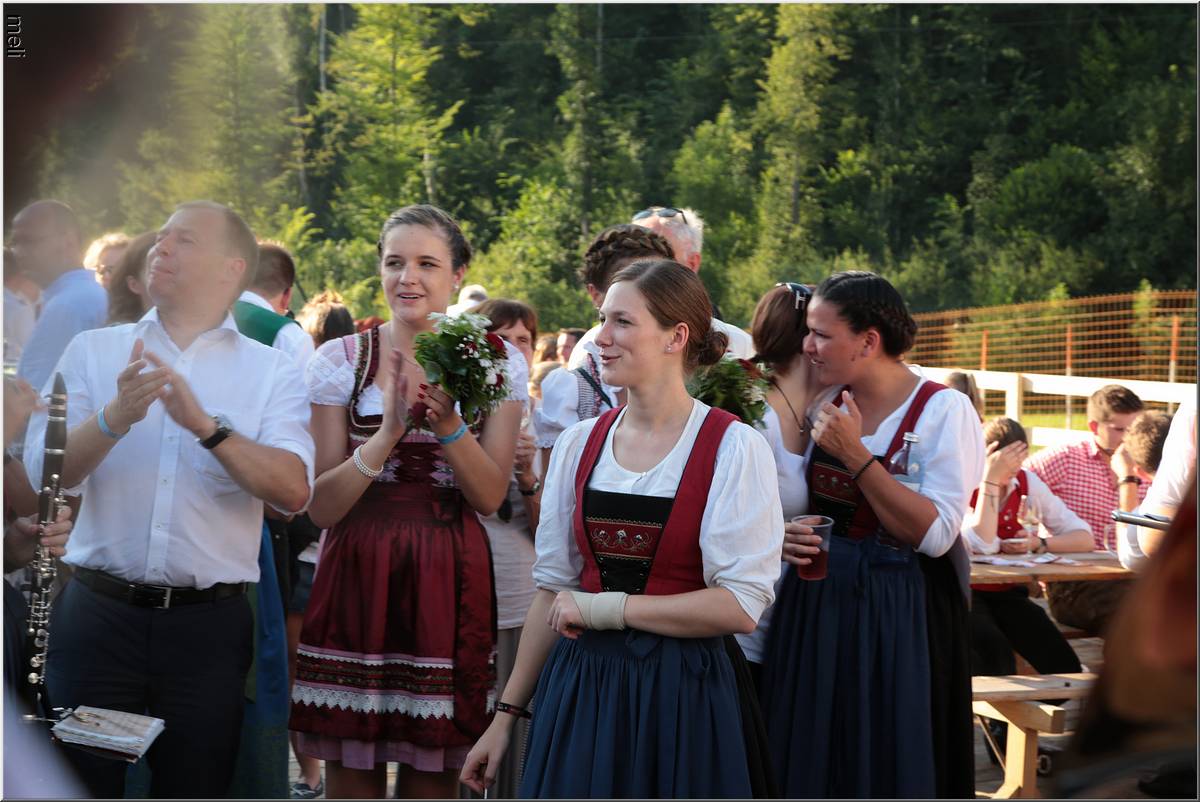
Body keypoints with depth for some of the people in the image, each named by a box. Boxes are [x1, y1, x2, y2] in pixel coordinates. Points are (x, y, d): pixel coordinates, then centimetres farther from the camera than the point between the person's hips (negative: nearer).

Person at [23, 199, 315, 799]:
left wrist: (206, 425, -24)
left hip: (209, 622, 0)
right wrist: (115, 418, -24)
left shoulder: (270, 372, 4)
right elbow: (43, 473, -6)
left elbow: (293, 491, -12)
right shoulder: (92, 351, 7)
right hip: (98, 611, 1)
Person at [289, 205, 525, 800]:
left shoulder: (497, 364, 4)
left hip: (449, 583, 1)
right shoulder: (340, 360, 1)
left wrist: (448, 424, -18)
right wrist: (390, 430, -17)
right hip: (358, 576, 0)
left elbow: (489, 497, -1)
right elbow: (320, 506, -4)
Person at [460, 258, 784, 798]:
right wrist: (507, 714, 8)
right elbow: (553, 588, 9)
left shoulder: (734, 449, -9)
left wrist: (605, 607, -13)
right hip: (579, 686, 4)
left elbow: (742, 604, -14)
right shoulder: (579, 444, 5)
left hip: (680, 691, -4)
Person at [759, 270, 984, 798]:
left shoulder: (944, 411, -11)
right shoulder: (825, 404, 7)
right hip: (815, 605, 6)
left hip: (897, 617, -6)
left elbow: (935, 534, -20)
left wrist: (855, 455, -21)